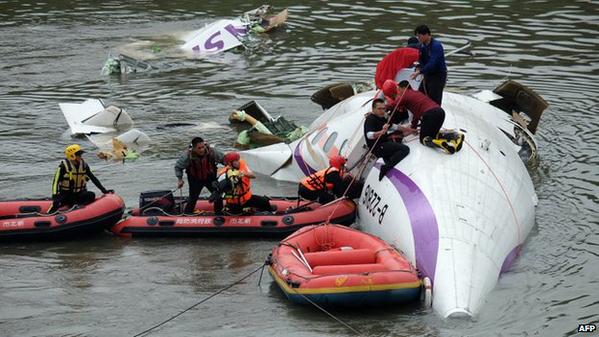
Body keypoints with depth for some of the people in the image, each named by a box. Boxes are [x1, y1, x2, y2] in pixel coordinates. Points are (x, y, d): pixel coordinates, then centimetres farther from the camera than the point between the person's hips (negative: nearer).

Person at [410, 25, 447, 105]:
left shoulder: (436, 46, -20)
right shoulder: (422, 45, 6)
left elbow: (433, 63, -27)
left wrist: (420, 72, -31)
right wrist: (419, 68, -8)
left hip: (438, 75, -9)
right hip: (428, 75, 9)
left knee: (434, 101, -11)